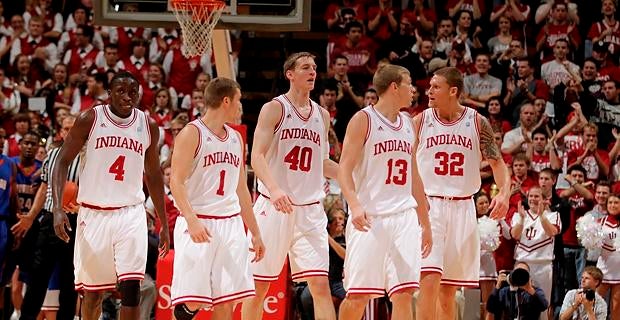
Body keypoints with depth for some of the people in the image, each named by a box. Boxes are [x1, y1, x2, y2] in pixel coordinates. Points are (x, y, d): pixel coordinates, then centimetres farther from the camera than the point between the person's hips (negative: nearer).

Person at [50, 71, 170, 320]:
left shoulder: (148, 126, 4)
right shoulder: (90, 119, -4)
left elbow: (153, 175, 15)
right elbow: (63, 161, -3)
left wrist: (164, 224, 14)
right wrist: (58, 208, -16)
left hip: (130, 213, 1)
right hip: (93, 213, -1)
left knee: (131, 286, -13)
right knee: (92, 289, 7)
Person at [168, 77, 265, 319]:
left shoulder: (236, 138, 17)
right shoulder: (192, 133, -5)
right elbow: (176, 182, -13)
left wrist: (255, 233, 20)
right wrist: (192, 220, -27)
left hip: (231, 225, 6)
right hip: (198, 225, -6)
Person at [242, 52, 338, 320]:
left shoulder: (322, 115, 13)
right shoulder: (274, 109, -4)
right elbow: (257, 156, -14)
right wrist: (274, 189, -31)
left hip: (310, 210, 4)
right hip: (273, 207, -4)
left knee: (321, 285, -5)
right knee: (258, 285, 3)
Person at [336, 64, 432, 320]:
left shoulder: (408, 124, 17)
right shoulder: (364, 120, -3)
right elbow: (344, 169, -10)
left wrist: (425, 222, 20)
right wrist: (354, 204, -26)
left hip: (404, 218, 5)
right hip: (370, 219, -5)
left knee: (404, 293, -3)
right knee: (358, 295, -4)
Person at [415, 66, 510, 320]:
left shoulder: (477, 123, 2)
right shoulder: (420, 121, 0)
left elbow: (497, 162, 4)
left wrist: (504, 192, -15)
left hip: (462, 208, 2)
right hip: (428, 206, -2)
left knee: (449, 289, 8)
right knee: (430, 281, -16)